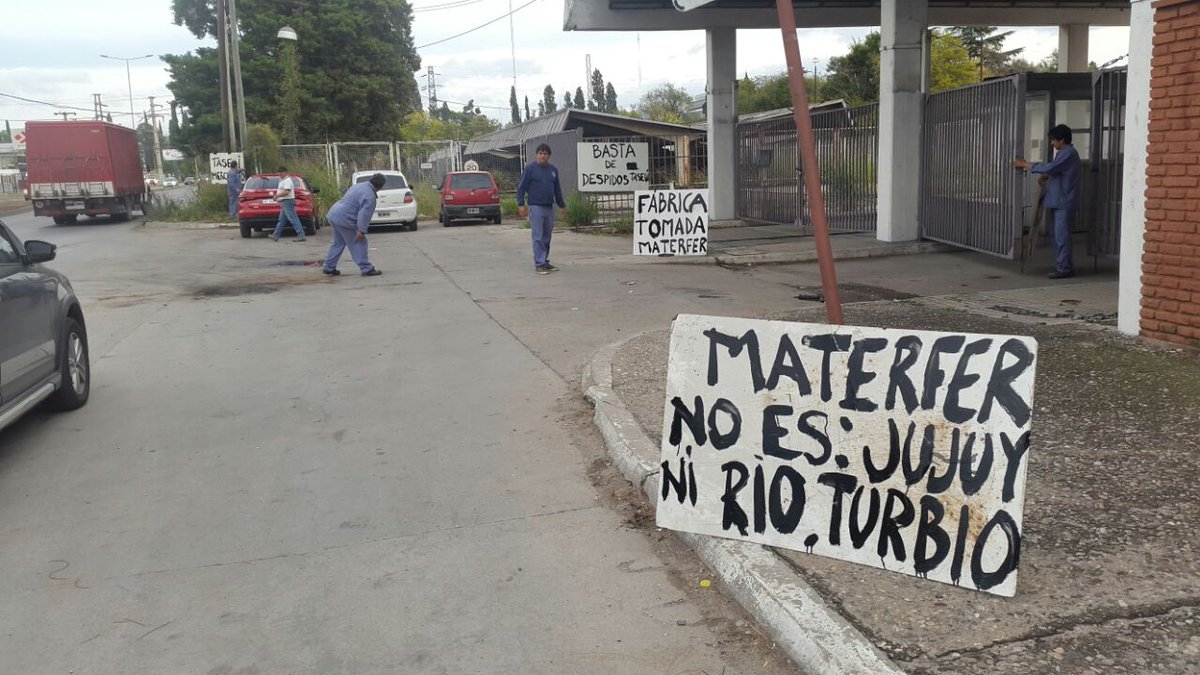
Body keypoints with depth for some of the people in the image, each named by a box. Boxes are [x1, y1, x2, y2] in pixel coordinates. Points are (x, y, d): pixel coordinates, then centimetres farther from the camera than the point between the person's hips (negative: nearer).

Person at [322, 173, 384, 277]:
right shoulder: (369, 195, -16)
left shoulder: (358, 186, 16)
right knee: (358, 244, -1)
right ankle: (366, 269, 1)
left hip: (333, 214, 10)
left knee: (338, 243, 20)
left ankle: (329, 268, 25)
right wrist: (362, 230, -23)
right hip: (344, 220, -10)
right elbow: (364, 214, -24)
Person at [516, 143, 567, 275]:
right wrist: (521, 204, -12)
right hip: (536, 207, -6)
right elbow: (521, 187, -4)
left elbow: (557, 189, 21)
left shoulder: (553, 170, 13)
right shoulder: (530, 168, -3)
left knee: (547, 238, 9)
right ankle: (539, 264, -7)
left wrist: (562, 206, 21)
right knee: (538, 237, -7)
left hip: (549, 208, 6)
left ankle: (545, 262, 16)